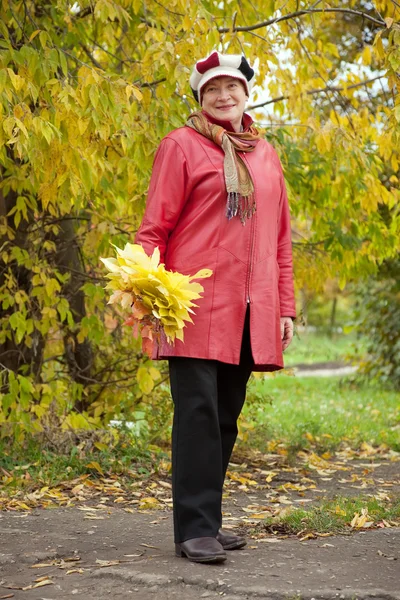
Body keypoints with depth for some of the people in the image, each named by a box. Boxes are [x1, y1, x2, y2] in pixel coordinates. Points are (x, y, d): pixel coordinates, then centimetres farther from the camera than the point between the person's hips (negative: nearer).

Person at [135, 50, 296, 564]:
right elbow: (154, 227, -2)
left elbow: (280, 237, 18)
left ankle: (207, 519, 18)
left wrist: (286, 306, 13)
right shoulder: (180, 145, 3)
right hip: (197, 307, -5)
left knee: (226, 416, 9)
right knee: (199, 413, -8)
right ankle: (195, 529, -3)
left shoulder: (265, 155, 17)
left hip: (251, 313, 5)